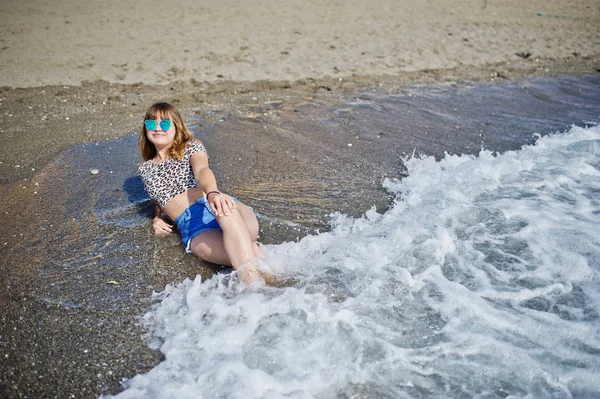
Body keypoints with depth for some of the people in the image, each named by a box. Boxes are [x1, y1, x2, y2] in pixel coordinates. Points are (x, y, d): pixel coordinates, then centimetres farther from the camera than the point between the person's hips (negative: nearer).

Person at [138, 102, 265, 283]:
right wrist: (157, 218, 15)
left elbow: (202, 170, -6)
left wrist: (213, 193, -31)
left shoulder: (191, 147, 17)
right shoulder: (146, 169, 27)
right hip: (193, 227, 1)